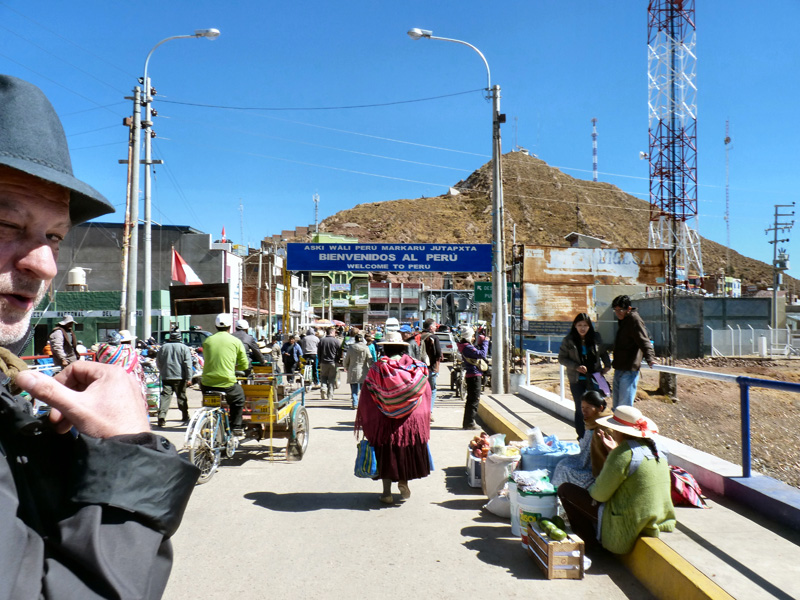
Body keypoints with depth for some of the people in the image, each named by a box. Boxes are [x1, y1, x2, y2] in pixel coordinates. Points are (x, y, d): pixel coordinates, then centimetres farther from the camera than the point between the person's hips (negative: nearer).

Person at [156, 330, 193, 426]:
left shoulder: (163, 347, 8)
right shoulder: (184, 348, 0)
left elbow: (158, 362, 17)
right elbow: (188, 364, -6)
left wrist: (162, 372, 31)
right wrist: (189, 377, -7)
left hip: (166, 376, 1)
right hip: (180, 377, -1)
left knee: (165, 396, -2)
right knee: (181, 396, 8)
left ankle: (161, 416, -16)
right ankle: (185, 417, 16)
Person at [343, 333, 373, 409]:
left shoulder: (351, 348, -2)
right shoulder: (366, 348, -5)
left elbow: (346, 359, 5)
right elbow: (370, 360, -4)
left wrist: (346, 367, 22)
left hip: (353, 371, 0)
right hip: (363, 372, 0)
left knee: (354, 389, 6)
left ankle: (355, 403, -4)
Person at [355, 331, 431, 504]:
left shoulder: (377, 368, -6)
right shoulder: (416, 367, -2)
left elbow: (366, 396, -4)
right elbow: (425, 393, 2)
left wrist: (360, 419, 4)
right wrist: (426, 416, 13)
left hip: (384, 420, -1)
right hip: (412, 419, 1)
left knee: (386, 454, 9)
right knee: (408, 451, 20)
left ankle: (387, 493, 10)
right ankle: (403, 480, 8)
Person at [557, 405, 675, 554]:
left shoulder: (623, 453, -22)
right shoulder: (655, 449, 4)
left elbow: (600, 494, -15)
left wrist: (590, 489, 7)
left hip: (627, 528, -9)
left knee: (565, 490, 1)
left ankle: (590, 541, 12)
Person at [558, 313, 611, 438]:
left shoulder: (596, 338, 2)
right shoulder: (568, 340, -4)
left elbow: (603, 353, 16)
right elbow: (562, 358, -2)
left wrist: (607, 365, -1)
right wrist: (576, 367, -15)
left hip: (594, 377, 1)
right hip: (577, 380, -1)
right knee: (580, 409, 4)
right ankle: (581, 437, 14)